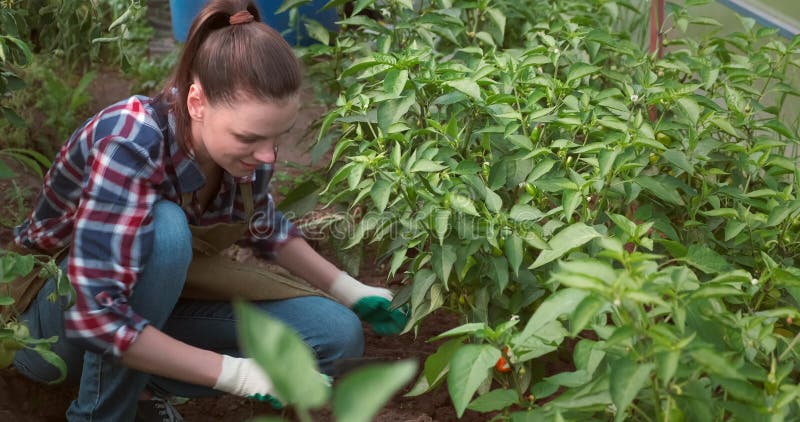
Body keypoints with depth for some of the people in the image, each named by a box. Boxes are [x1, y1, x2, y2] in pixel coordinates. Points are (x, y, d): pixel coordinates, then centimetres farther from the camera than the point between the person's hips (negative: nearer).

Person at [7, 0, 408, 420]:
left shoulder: (242, 138, -16)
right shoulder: (129, 146, -36)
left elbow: (264, 229, 7)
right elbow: (98, 317, -40)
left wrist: (352, 292, 0)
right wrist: (236, 373, -38)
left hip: (157, 296, 6)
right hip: (65, 321, -5)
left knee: (337, 337, -10)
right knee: (164, 228, -37)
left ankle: (145, 384, 0)